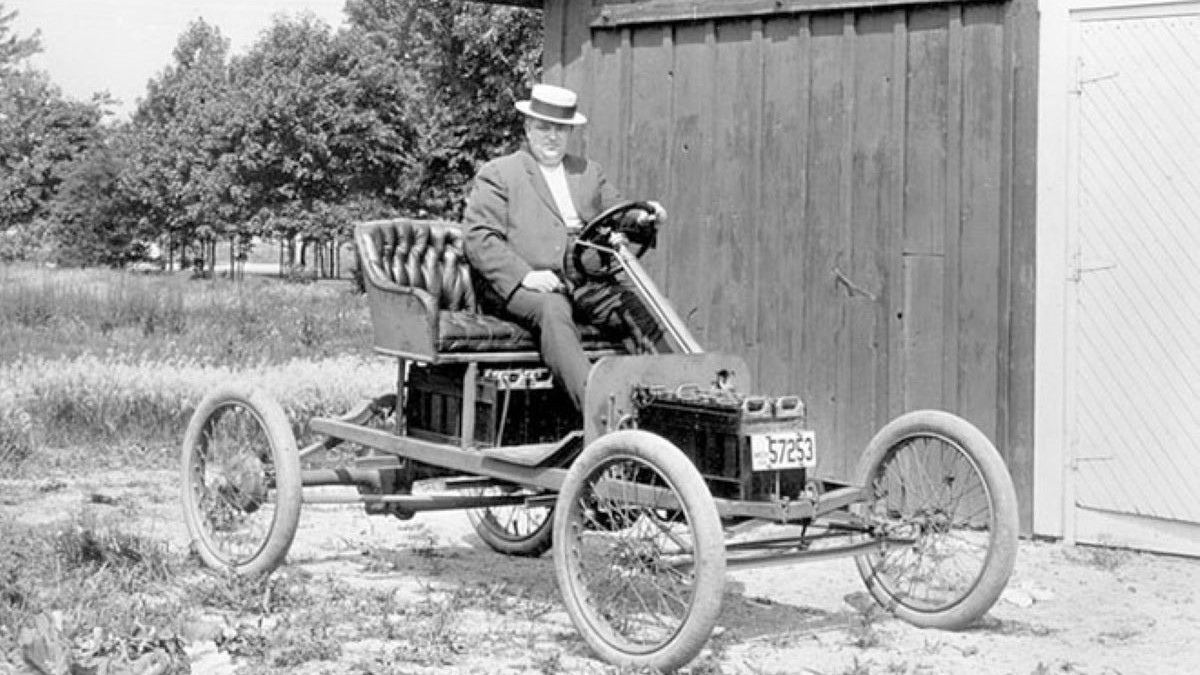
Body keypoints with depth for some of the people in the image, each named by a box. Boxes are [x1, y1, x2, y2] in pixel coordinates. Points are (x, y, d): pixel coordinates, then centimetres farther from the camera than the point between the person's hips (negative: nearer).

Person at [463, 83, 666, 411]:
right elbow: (479, 239, -1)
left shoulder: (589, 172, 28)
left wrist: (644, 217, 1)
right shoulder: (497, 173, 10)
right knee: (553, 310, -38)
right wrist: (524, 275, -16)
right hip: (518, 287, -5)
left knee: (641, 310, -23)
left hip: (586, 284, 5)